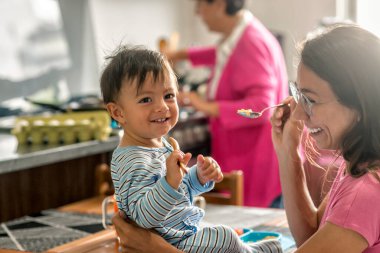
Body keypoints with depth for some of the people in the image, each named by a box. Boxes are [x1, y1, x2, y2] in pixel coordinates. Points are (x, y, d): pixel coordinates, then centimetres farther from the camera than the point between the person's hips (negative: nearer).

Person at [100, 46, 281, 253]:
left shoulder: (161, 143, 4)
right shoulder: (134, 161, -28)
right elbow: (144, 216, -36)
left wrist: (201, 176, -3)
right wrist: (171, 181, -46)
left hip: (184, 231, 10)